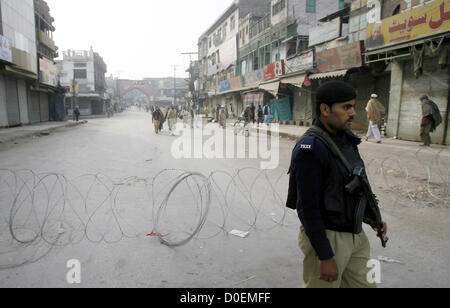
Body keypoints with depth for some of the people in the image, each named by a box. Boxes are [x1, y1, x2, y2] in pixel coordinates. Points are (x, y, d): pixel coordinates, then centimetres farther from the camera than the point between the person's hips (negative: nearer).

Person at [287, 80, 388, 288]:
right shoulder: (311, 149, -23)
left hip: (355, 235, 8)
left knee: (363, 283, 20)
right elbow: (308, 208, -23)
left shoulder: (345, 139, 5)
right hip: (326, 237, -8)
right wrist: (325, 258, -20)